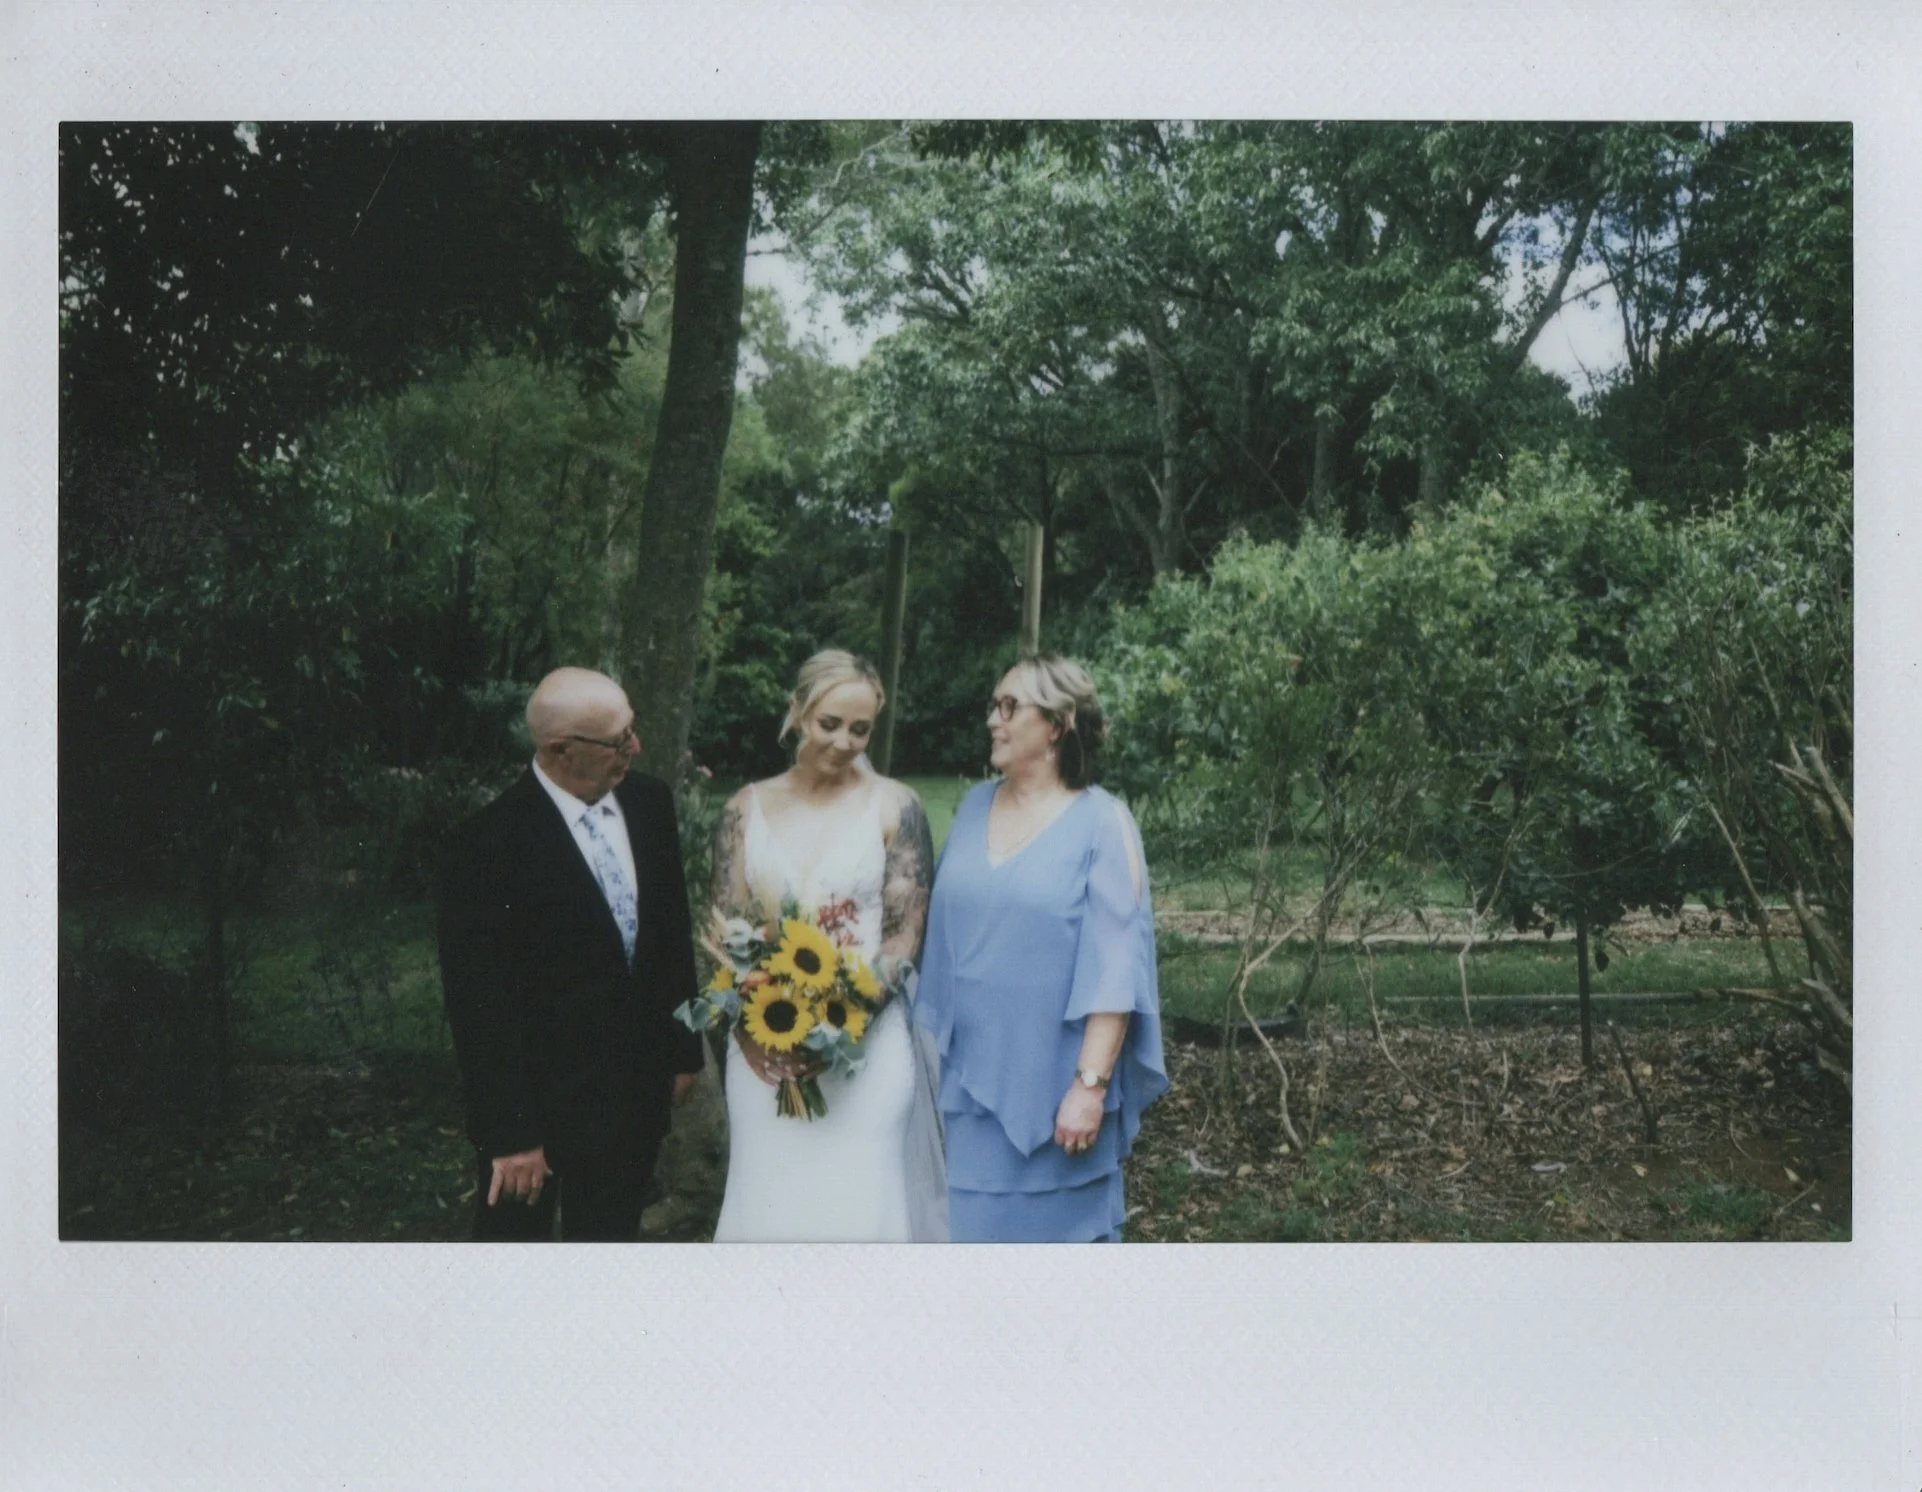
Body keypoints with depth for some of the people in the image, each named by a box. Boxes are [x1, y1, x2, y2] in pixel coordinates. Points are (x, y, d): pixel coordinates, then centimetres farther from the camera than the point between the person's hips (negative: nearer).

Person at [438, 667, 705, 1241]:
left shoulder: (650, 802, -3)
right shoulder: (486, 846, -22)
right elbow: (479, 1002, -19)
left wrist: (683, 1048, 10)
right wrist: (509, 1132, -17)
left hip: (637, 1089, 5)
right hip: (537, 1101, -5)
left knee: (611, 1240, 22)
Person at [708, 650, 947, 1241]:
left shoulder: (894, 807, -2)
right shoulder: (747, 808, 6)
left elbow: (904, 937, -4)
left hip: (866, 1044, -2)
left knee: (859, 1207, 1)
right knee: (769, 1203, 7)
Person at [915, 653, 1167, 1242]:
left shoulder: (1103, 823, -9)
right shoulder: (974, 807, 7)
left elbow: (1114, 970, -13)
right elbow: (943, 933, 13)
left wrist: (1090, 1085, -18)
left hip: (1050, 1086, -5)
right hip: (965, 1080, 5)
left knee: (1055, 1232, 6)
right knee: (971, 1227, 11)